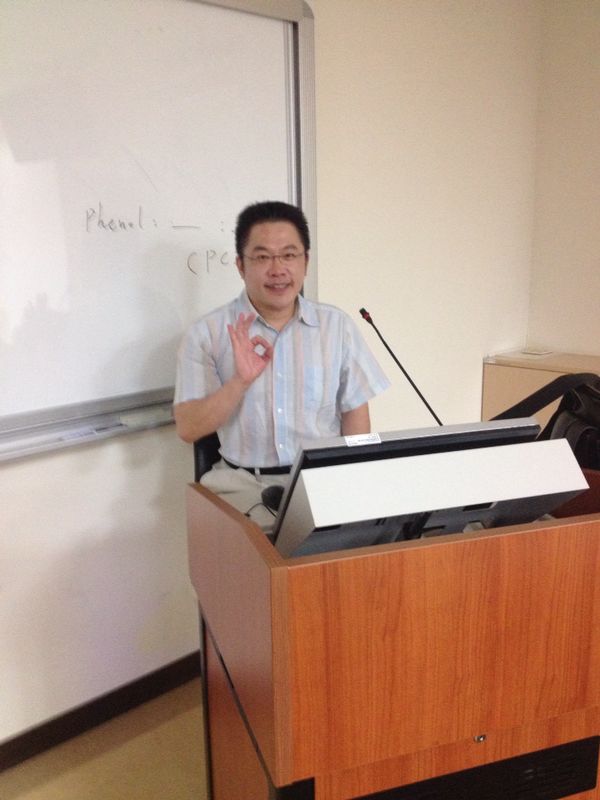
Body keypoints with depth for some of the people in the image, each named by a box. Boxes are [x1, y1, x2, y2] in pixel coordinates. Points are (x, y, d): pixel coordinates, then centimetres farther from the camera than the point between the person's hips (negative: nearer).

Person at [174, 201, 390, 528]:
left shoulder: (338, 325, 6)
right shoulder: (207, 333, -1)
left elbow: (355, 412, 7)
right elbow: (188, 428, -5)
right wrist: (241, 381, -21)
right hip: (244, 483, -2)